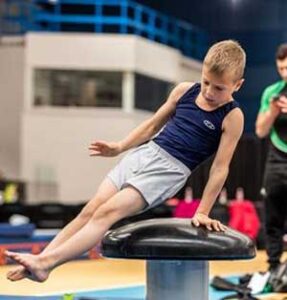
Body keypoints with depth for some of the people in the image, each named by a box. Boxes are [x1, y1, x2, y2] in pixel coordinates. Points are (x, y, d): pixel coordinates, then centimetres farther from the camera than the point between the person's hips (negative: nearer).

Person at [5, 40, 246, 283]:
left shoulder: (232, 117, -6)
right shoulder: (184, 90, 9)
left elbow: (220, 168, -5)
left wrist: (202, 212, -5)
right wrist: (119, 147, 15)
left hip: (169, 169, -6)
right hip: (143, 153, 6)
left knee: (107, 212, -20)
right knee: (90, 211, -4)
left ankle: (45, 262, -26)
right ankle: (42, 259, -3)